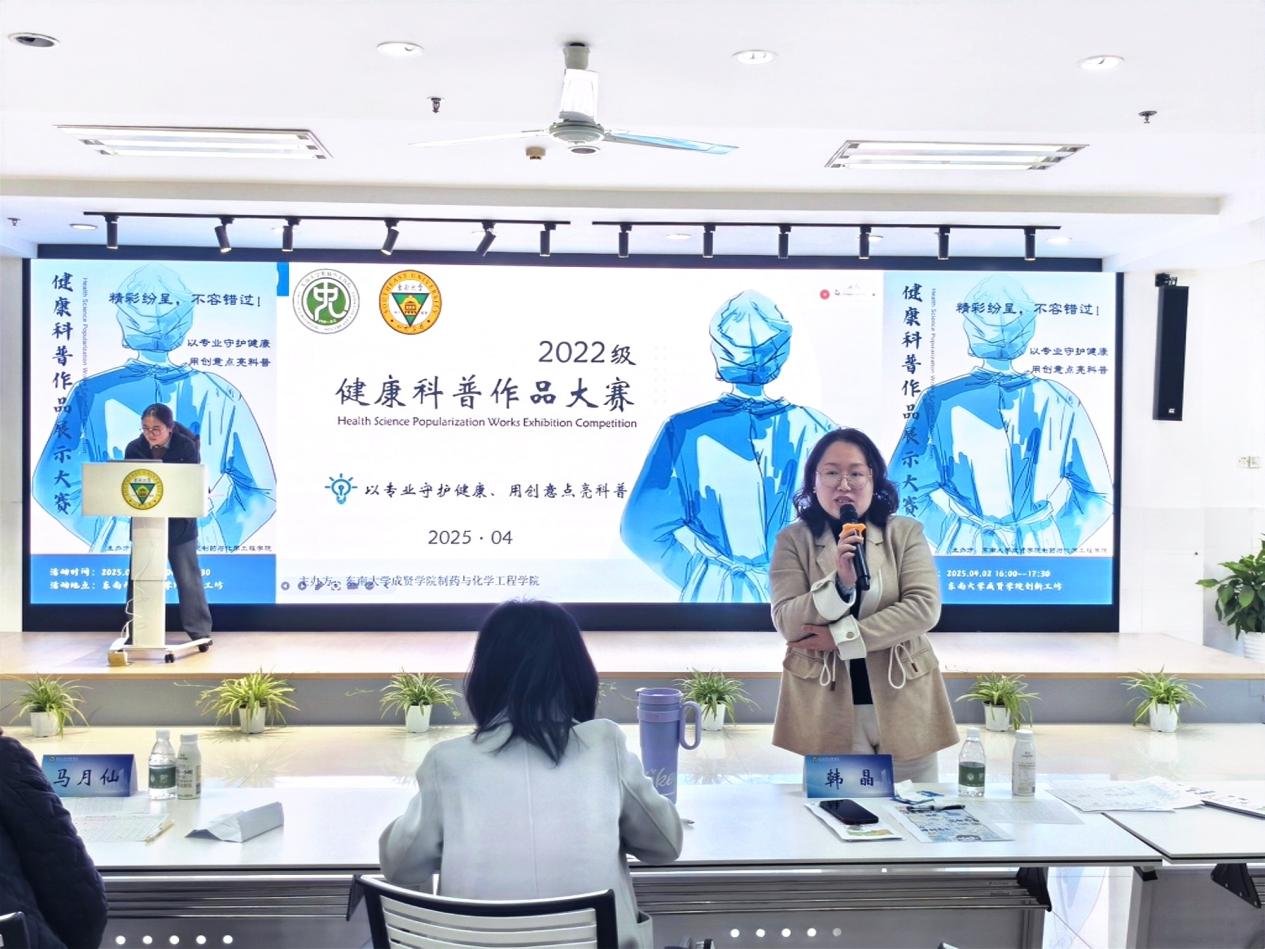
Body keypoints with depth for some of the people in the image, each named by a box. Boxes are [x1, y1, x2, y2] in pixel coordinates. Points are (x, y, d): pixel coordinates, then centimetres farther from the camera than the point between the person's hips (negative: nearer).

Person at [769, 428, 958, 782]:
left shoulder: (906, 533, 2)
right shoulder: (793, 540, 1)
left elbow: (924, 608, -10)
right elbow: (786, 622, -7)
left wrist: (840, 637, -15)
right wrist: (840, 583, -24)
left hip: (903, 704, 1)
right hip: (827, 709, -1)